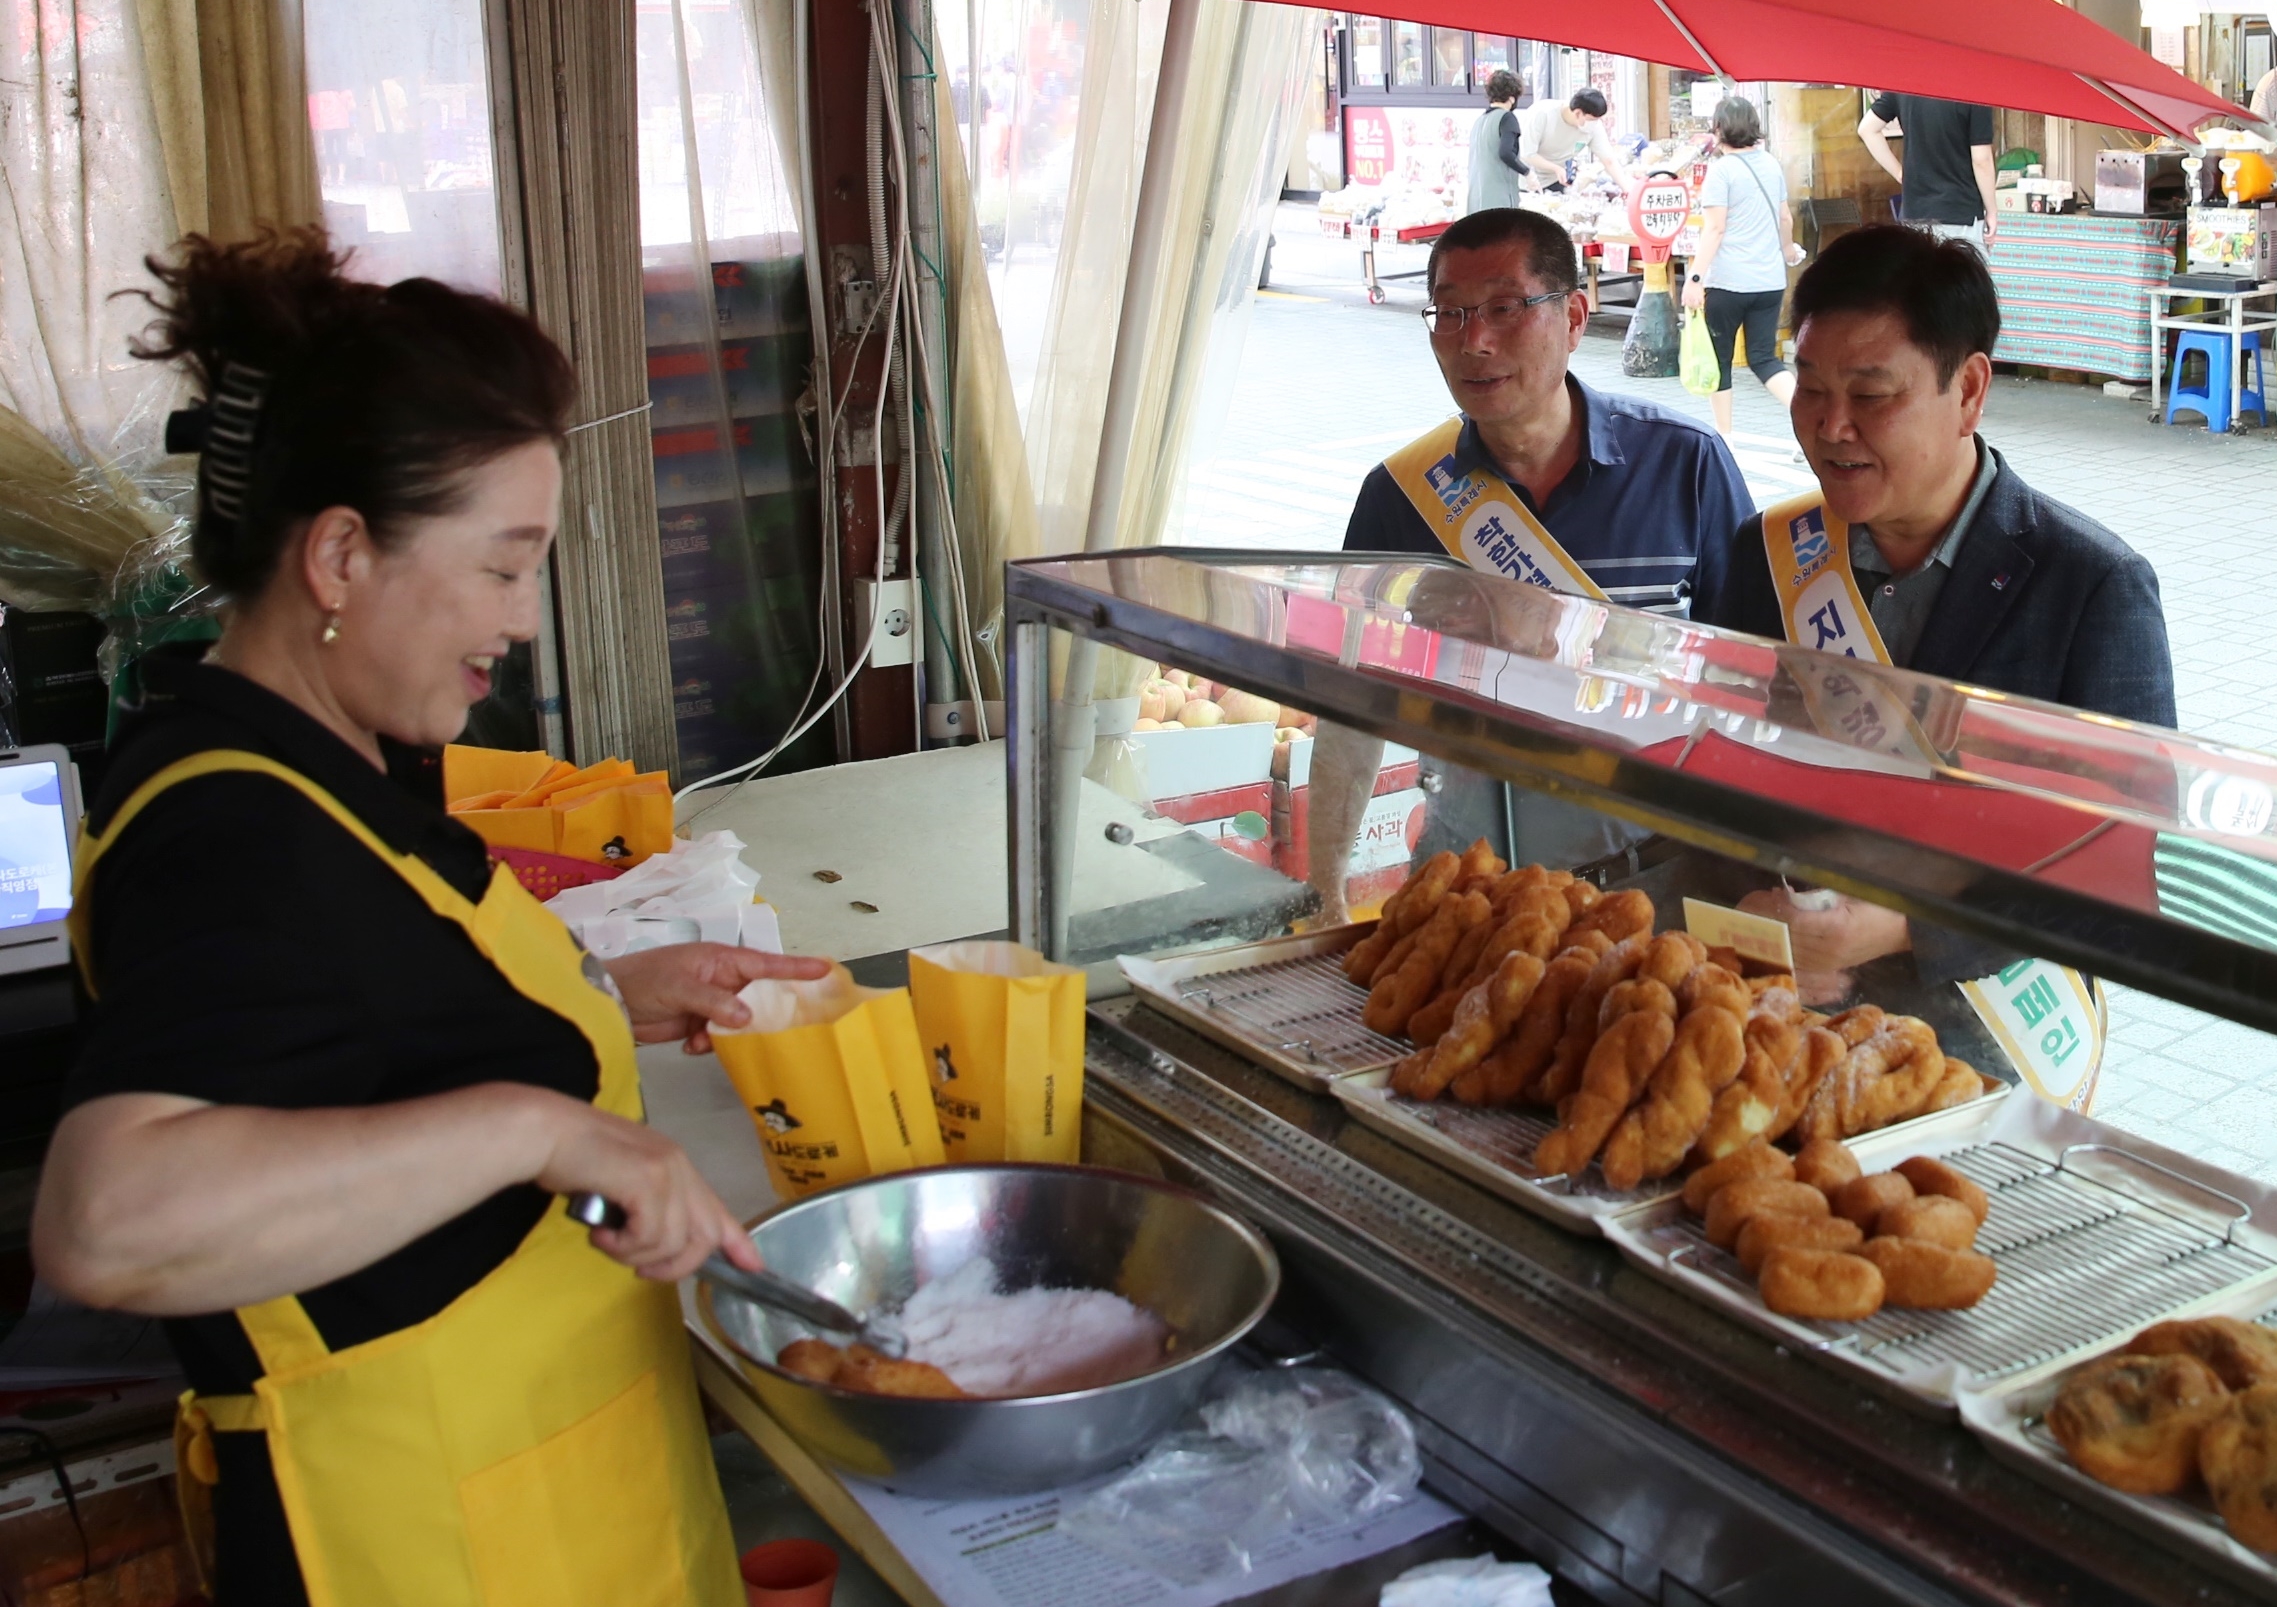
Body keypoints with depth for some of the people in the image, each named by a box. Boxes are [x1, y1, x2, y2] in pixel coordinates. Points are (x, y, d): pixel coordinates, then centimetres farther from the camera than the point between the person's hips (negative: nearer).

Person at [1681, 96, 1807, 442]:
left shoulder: (1721, 169, -10)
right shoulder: (1770, 164, 10)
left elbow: (1714, 228, -17)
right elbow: (1785, 217, 22)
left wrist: (1696, 277, -20)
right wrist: (1788, 249, 41)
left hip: (1727, 281, -6)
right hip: (1770, 280, 6)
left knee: (1719, 359, 10)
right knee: (1764, 358, 10)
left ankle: (1724, 436, 16)